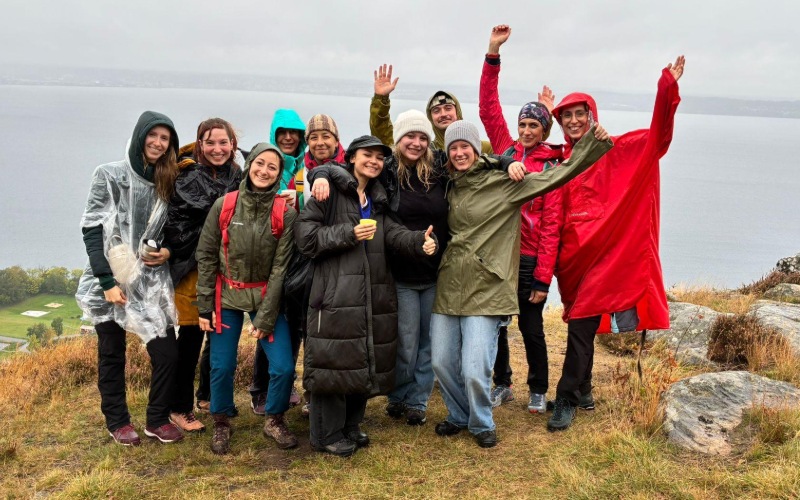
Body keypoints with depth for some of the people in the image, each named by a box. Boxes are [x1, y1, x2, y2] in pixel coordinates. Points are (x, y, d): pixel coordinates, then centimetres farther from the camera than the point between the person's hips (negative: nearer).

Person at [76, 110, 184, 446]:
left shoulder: (166, 181, 9)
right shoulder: (110, 175, -4)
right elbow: (91, 229, -8)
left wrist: (167, 252, -4)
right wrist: (106, 281, -14)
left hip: (152, 281, 3)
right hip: (112, 280, -3)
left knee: (168, 353, -3)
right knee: (112, 355, 9)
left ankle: (157, 420, 16)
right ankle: (117, 421, 27)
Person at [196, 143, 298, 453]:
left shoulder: (285, 213, -9)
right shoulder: (223, 205, -7)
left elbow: (281, 267, -10)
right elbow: (206, 256, -2)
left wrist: (266, 317, -11)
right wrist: (204, 306, -5)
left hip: (266, 297, 0)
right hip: (227, 296, 0)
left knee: (283, 366, -6)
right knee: (222, 366, 2)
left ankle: (274, 421, 20)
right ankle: (221, 424, 27)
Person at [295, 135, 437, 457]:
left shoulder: (377, 199, 19)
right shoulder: (330, 189, -3)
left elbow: (393, 233, 1)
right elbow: (305, 235, -9)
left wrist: (419, 241, -19)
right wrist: (349, 234, -17)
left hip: (373, 294, 7)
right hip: (336, 292, -7)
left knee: (366, 361, 12)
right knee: (333, 361, -4)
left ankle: (350, 427, 27)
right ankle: (327, 435, 9)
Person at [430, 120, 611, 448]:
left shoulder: (503, 182, -4)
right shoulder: (448, 188, 12)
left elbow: (554, 176, -8)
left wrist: (592, 144, -14)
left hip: (484, 290, -5)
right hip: (447, 288, 5)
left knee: (474, 370, -8)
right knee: (442, 363, 8)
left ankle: (481, 423, 21)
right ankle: (458, 416, 35)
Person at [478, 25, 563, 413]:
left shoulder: (552, 167, -5)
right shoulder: (505, 150, 6)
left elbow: (551, 224, -9)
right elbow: (488, 108, -1)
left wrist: (543, 277, -13)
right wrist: (493, 54, -8)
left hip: (530, 259, -3)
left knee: (531, 328, 8)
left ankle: (538, 390, 27)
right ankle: (502, 384, 31)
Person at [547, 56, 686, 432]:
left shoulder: (614, 152, 1)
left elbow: (657, 136, -11)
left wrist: (667, 87, -23)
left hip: (608, 250, -3)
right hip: (572, 253, 3)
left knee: (581, 327, -4)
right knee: (580, 326, 11)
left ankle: (566, 400, 5)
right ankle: (582, 390, 29)